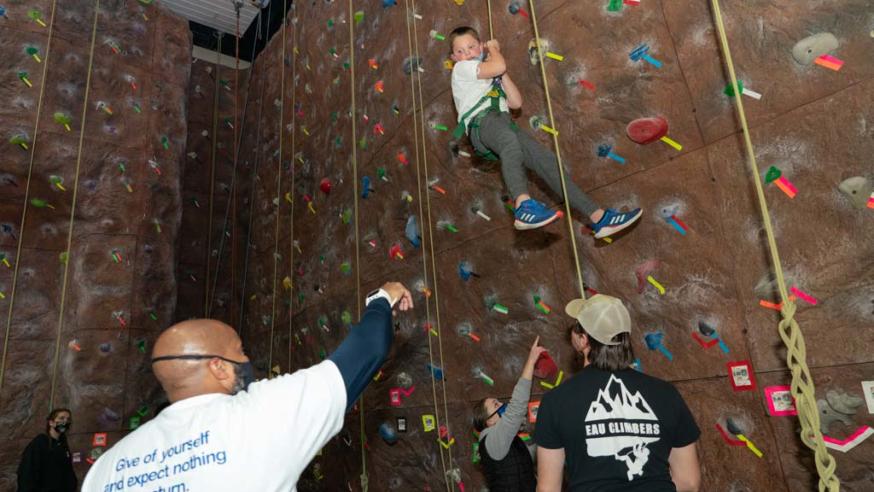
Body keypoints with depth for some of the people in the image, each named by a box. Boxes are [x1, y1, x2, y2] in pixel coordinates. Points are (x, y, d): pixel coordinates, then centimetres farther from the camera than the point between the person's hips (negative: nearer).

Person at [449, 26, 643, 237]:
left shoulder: (491, 77, 35)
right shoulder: (461, 68, 13)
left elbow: (516, 102, 23)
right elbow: (499, 66, -4)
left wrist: (502, 73, 20)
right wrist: (493, 48, 16)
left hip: (504, 124, 6)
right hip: (481, 123, -6)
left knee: (545, 158, -11)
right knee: (509, 139, -41)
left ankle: (598, 217, -15)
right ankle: (524, 206, -63)